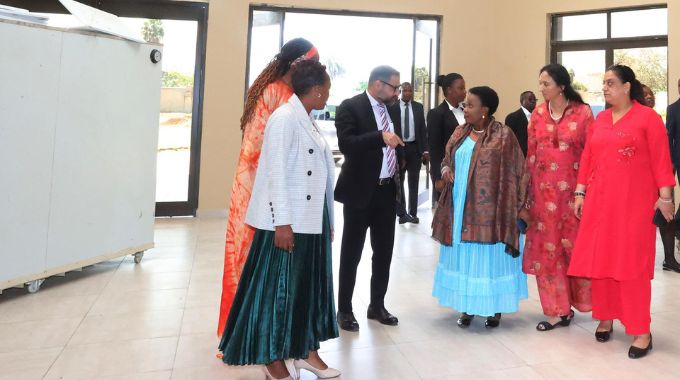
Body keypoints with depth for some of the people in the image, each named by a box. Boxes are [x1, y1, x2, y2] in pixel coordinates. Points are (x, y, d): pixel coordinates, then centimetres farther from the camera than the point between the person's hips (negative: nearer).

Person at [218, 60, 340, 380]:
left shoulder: (307, 121, 13)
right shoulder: (284, 118, -14)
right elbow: (276, 173, -19)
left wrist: (327, 220, 15)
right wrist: (282, 223, -21)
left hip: (312, 218, 9)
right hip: (288, 221, -9)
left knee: (309, 284, 14)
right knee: (279, 287, 3)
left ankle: (306, 350, 27)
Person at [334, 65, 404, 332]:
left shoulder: (391, 110, 11)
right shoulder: (350, 107, -10)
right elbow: (346, 144, -23)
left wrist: (397, 176, 10)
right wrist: (381, 137, -32)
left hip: (387, 190, 7)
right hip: (360, 191, -6)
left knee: (384, 252, 13)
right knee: (351, 253, 5)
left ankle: (377, 305, 28)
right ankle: (344, 310, 18)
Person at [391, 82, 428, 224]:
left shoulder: (418, 107, 6)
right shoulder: (393, 107, -3)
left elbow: (423, 129, 5)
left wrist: (425, 150, -2)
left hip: (415, 148, 2)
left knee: (414, 182, 8)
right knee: (398, 182, 7)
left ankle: (413, 213, 17)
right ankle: (401, 213, 16)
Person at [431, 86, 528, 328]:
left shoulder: (504, 136, -8)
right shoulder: (460, 133, 8)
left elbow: (514, 173, -6)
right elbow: (448, 159, 19)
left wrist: (511, 207, -8)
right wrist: (445, 169, -4)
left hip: (489, 210, -5)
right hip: (460, 208, 5)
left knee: (489, 257, 5)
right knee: (464, 257, 11)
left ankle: (495, 308, 22)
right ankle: (467, 307, 25)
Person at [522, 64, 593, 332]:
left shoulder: (583, 113, -4)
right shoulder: (538, 114, 5)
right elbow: (531, 155, 6)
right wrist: (528, 190, 3)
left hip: (572, 190, -3)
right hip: (544, 191, 3)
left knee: (576, 245, 7)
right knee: (547, 248, 4)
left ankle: (580, 299, 29)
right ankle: (558, 309, 15)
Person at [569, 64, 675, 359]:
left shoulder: (647, 117, -3)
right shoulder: (600, 120, 11)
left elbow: (660, 158, -6)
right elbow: (587, 158, 10)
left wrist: (665, 195, -11)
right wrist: (580, 192, 6)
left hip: (634, 202, -5)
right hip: (599, 200, 5)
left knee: (632, 263, -3)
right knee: (601, 259, 9)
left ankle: (641, 331, 7)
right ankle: (605, 318, 24)